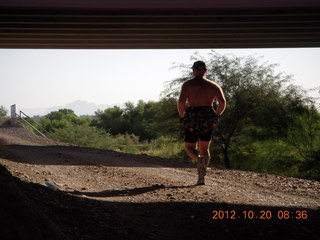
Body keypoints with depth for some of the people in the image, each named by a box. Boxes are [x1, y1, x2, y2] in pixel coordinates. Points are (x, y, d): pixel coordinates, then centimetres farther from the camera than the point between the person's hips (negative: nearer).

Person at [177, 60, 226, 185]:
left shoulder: (188, 84, 1)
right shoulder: (213, 85, 9)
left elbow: (181, 102, -13)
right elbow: (223, 102, -4)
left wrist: (182, 117, 1)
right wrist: (216, 116, 8)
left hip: (192, 119, -2)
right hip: (208, 120, 3)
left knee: (189, 147, 12)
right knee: (204, 149, 15)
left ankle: (198, 159, -22)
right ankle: (201, 177, 4)